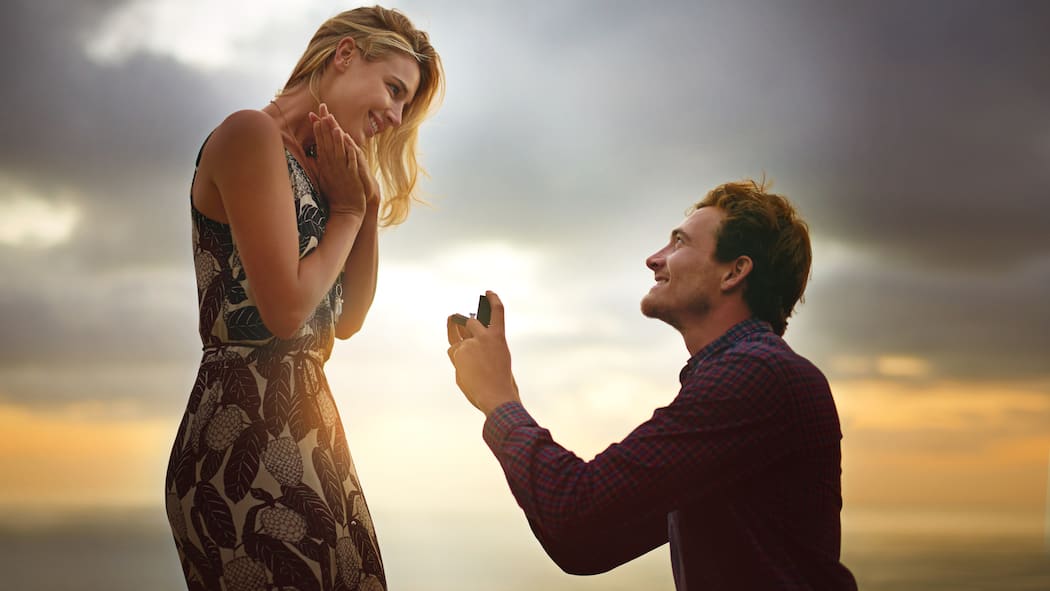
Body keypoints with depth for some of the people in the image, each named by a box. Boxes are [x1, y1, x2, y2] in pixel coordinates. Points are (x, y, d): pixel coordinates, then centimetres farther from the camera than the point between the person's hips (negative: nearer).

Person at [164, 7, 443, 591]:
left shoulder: (314, 168, 18)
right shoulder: (251, 136, -9)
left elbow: (347, 320, 16)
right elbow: (286, 309, -17)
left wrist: (370, 207, 5)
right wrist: (348, 209, -3)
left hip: (308, 424, 9)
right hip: (246, 433, -9)